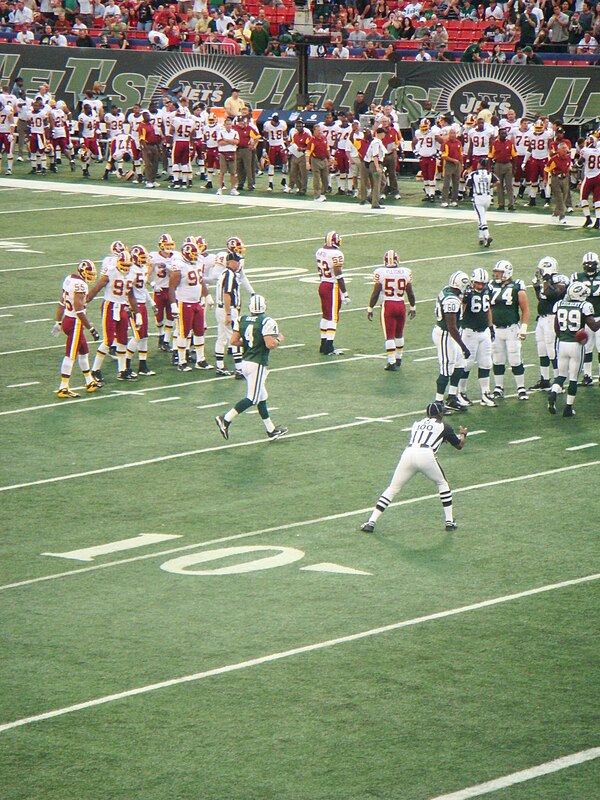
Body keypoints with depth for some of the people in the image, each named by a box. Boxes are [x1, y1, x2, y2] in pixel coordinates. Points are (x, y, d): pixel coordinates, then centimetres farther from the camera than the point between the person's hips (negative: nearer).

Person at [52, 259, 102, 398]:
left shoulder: (69, 279, 8)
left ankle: (90, 383, 32)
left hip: (67, 319, 10)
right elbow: (79, 310, -23)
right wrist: (91, 328, -19)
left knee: (84, 352, 21)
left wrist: (58, 323, 23)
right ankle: (63, 389, 0)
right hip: (75, 323, -10)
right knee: (70, 356, -4)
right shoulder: (80, 284, -19)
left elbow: (61, 303, 15)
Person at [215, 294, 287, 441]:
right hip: (258, 364, -8)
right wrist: (279, 339, -1)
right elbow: (270, 344, -21)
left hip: (245, 362, 8)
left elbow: (234, 341, 3)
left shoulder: (242, 320, 5)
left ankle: (271, 430, 20)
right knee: (252, 398, -2)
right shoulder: (267, 322, -14)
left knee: (261, 397, 14)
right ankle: (226, 419, -11)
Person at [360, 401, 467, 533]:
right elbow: (459, 445, 29)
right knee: (442, 483, 23)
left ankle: (371, 522, -2)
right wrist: (463, 434, 51)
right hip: (426, 455, -3)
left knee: (393, 488, 9)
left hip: (408, 454, 3)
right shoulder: (443, 426, 19)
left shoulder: (417, 423, 30)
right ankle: (450, 521, 20)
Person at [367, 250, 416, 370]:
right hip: (401, 305, 3)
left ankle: (391, 362, -3)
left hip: (387, 306, -3)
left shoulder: (380, 273, -9)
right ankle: (398, 359, 34)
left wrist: (370, 309, 4)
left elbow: (375, 293, -6)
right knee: (399, 334, 20)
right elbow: (410, 293, 6)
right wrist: (412, 307, 19)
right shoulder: (406, 272, -1)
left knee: (389, 336, 2)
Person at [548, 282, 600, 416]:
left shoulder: (560, 305, 4)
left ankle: (553, 393, -12)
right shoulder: (584, 307, -9)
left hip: (562, 344, 4)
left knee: (562, 374, 16)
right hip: (576, 345, -4)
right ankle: (569, 407, 8)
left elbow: (556, 328, 9)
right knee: (573, 377, 6)